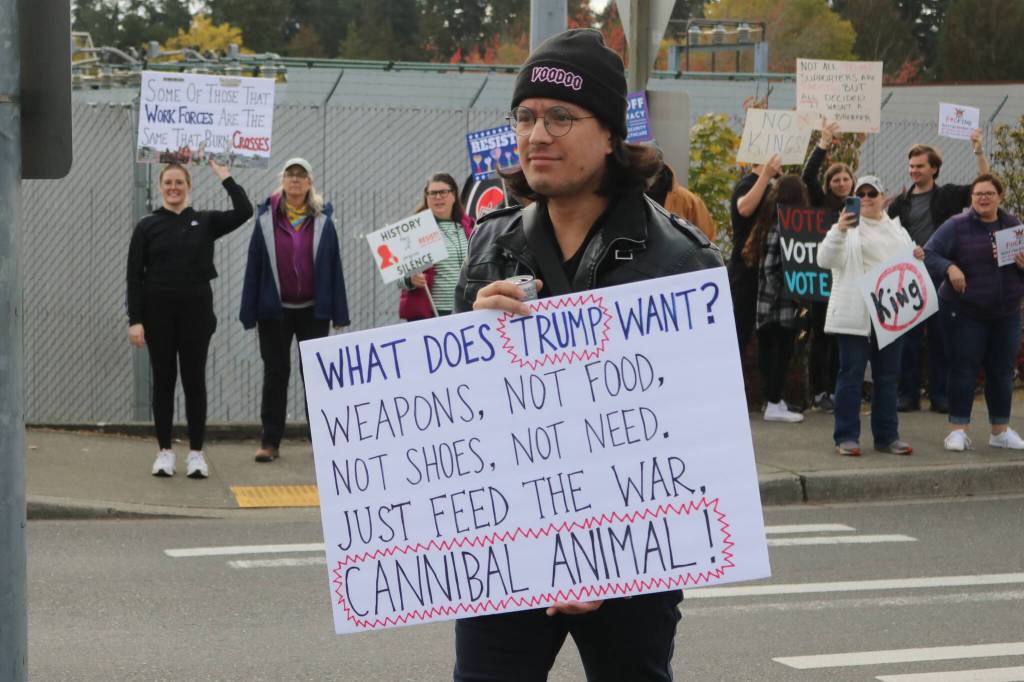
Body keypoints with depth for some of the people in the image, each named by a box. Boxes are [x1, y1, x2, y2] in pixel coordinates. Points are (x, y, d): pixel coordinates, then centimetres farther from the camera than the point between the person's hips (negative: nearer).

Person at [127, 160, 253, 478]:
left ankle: (196, 453, 8)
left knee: (194, 380, 2)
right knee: (163, 380, 5)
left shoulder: (205, 222, 4)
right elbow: (135, 276, -1)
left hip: (196, 311, 0)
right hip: (159, 312, 0)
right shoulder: (147, 226, 1)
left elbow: (244, 212, -10)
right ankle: (164, 451, 12)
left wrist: (225, 178, -8)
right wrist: (135, 320, -8)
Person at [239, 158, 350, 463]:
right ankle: (270, 442, 7)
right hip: (275, 311, 0)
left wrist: (339, 315, -2)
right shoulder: (266, 218, 1)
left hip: (313, 311, 0)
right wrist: (250, 313, -3)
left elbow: (334, 266, 2)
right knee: (275, 375, 4)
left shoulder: (322, 219, 2)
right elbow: (254, 266, 1)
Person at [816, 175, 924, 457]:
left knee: (888, 377, 9)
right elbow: (825, 259, -13)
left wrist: (917, 258, 1)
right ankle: (846, 437, 1)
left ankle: (887, 436, 15)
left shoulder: (897, 229, 18)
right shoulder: (849, 227, 1)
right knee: (851, 375, -3)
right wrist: (839, 230, -29)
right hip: (855, 315, -5)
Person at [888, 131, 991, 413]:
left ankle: (940, 395, 8)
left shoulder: (948, 196, 4)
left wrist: (978, 150, -14)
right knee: (909, 339, 2)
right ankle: (908, 394, 9)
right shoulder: (900, 203, 9)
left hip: (940, 277, -1)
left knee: (941, 337, 2)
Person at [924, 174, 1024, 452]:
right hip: (965, 312, -4)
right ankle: (958, 430, 3)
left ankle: (1001, 430, 19)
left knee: (1002, 371, 9)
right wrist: (949, 268, -25)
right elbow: (929, 254, -8)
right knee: (964, 369, -3)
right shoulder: (957, 226, -4)